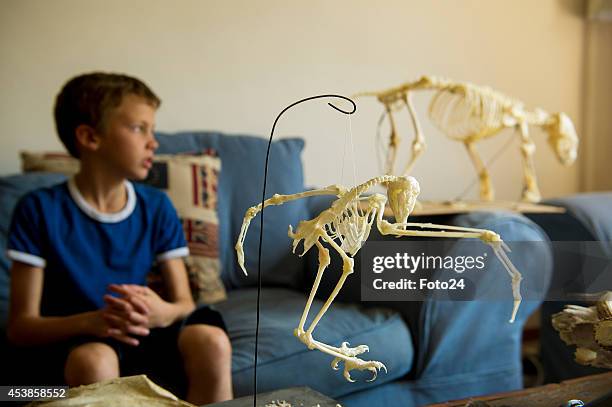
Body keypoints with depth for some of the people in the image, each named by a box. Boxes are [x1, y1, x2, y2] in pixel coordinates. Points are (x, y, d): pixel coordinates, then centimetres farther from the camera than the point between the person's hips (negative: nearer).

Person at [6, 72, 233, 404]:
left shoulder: (157, 207, 1)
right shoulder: (40, 209, -9)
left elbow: (184, 302, 2)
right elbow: (20, 326, -10)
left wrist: (163, 313, -24)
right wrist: (92, 321, -30)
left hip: (144, 336, 3)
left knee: (212, 340, -27)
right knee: (94, 360, -37)